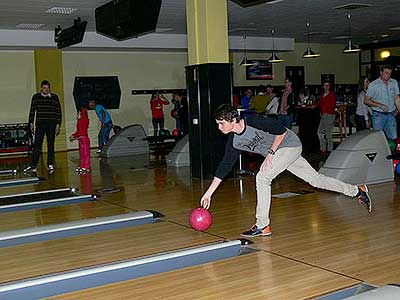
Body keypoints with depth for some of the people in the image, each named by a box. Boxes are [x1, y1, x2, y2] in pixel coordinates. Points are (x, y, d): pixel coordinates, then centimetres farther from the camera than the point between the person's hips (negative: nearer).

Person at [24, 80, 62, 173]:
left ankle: (50, 165, 12)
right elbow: (32, 111, 10)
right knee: (37, 145, -2)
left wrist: (58, 124, -2)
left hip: (51, 124, 0)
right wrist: (31, 123, 4)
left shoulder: (54, 97, 3)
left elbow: (58, 112, 4)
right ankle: (33, 166, 0)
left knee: (50, 145, 4)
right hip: (40, 124, 1)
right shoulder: (36, 97, 6)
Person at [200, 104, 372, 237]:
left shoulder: (254, 122, -28)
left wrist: (270, 153, -22)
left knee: (262, 177, -21)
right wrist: (209, 193, -3)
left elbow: (281, 131, -18)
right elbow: (224, 166, -1)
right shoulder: (234, 142, -5)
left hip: (290, 145, -8)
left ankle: (262, 226, -13)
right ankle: (356, 191, 29)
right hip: (276, 153, 8)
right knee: (315, 179, 13)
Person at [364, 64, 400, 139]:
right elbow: (366, 100, -6)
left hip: (391, 115, 4)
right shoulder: (373, 85, -6)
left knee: (394, 138, 1)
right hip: (378, 116, -3)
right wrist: (380, 105, -17)